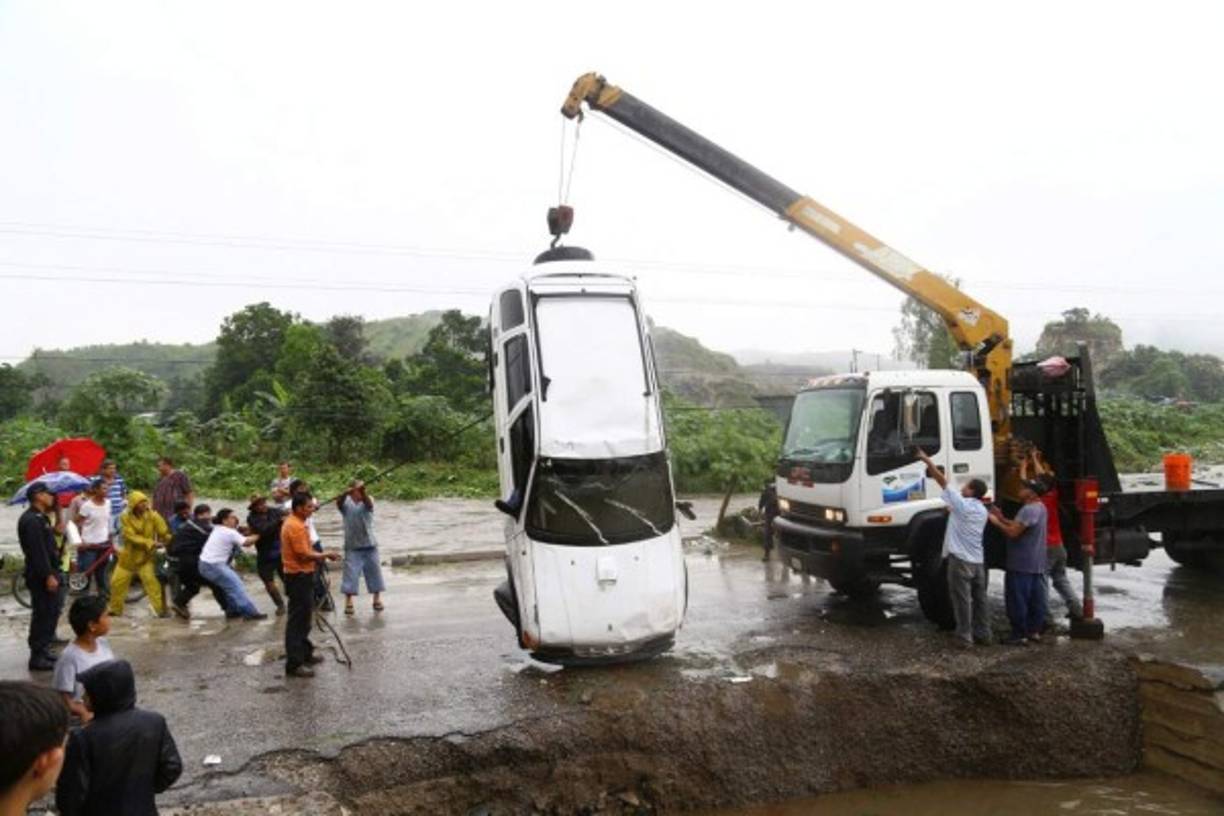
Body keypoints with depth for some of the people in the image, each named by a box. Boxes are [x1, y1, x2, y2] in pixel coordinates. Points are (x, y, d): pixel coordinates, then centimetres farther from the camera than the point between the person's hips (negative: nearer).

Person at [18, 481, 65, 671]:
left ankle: (43, 649, 28)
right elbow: (37, 552, -24)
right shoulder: (31, 520, -19)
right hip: (41, 576, -10)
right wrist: (48, 576, -24)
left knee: (51, 611, 17)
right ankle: (37, 657, 1)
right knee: (43, 615, -5)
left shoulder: (40, 518, 14)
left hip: (48, 572, 11)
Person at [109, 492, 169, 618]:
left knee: (152, 582, -16)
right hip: (129, 555, 2)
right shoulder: (126, 518, -9)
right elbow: (131, 537, -18)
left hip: (146, 557, -2)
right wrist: (150, 543, -28)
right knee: (117, 582, 10)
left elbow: (165, 533, -12)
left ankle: (161, 609, -10)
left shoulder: (153, 516, -10)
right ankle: (115, 609, 32)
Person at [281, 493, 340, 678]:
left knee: (303, 618, 20)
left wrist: (318, 556, 8)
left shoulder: (295, 523, 12)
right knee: (297, 620, -7)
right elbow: (304, 555, -23)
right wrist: (326, 555, -12)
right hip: (298, 577, -11)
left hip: (302, 576, 11)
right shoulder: (296, 526, -20)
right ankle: (294, 664, -3)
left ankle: (305, 653, 32)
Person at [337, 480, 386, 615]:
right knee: (350, 573, -3)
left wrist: (363, 492, -50)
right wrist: (346, 493, -49)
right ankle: (348, 602, 4)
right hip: (352, 546, -1)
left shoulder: (367, 501, -4)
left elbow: (368, 503, -28)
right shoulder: (346, 502, -3)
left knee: (374, 572, 9)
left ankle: (377, 599, 22)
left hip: (370, 545, 1)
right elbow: (338, 503, -27)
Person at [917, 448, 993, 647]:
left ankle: (965, 636, 0)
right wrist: (953, 512, 27)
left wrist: (927, 461, -7)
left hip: (960, 559, -8)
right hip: (978, 561, 8)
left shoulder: (962, 504, -11)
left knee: (962, 599, -2)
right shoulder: (982, 510, 12)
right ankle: (983, 634, 17)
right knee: (980, 598, 12)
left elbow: (942, 481, -11)